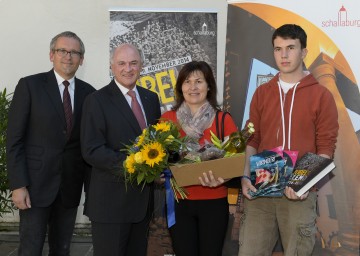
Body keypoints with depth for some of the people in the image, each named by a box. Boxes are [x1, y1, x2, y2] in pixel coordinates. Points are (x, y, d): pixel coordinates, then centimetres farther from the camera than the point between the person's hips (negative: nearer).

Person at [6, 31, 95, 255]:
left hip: (70, 186, 3)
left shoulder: (88, 93, 6)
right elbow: (14, 139, -6)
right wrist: (18, 185, -12)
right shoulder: (29, 86, -4)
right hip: (36, 183, -3)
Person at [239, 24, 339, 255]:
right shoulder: (262, 93, 11)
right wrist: (245, 177, -4)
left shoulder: (322, 95, 0)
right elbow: (252, 140, 10)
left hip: (299, 193, -2)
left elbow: (326, 148, -3)